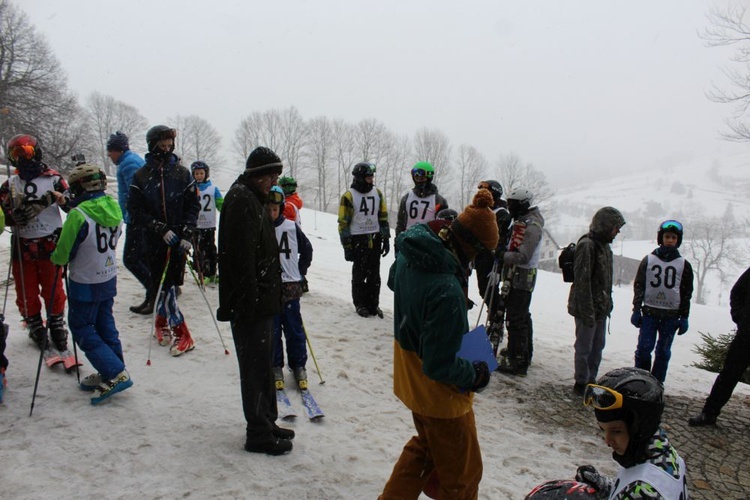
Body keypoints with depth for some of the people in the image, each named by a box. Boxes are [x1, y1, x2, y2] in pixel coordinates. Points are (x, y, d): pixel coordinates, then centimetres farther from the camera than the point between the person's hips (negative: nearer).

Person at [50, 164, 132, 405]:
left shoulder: (78, 215, -23)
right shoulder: (114, 209, -2)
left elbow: (62, 254, -14)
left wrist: (55, 257, 9)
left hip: (86, 284, -7)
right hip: (109, 278, 7)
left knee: (82, 329, 5)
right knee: (105, 324, 17)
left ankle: (116, 374, -4)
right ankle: (110, 373, 24)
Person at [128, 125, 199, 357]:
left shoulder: (182, 173, 3)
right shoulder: (141, 176, -1)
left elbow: (193, 206, 3)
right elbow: (135, 212, -3)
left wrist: (187, 233, -9)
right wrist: (161, 228, -14)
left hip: (179, 240, 1)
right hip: (154, 241, -1)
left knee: (170, 283, 3)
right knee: (162, 285, 1)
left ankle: (162, 320, 24)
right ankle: (181, 333, 11)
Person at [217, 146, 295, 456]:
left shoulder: (253, 199, 16)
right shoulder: (241, 200, -15)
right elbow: (242, 256, -23)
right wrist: (250, 299, -24)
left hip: (262, 300, 10)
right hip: (251, 303, -10)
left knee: (263, 364, 18)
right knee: (256, 366, -1)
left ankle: (266, 423, 31)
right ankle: (259, 434, 11)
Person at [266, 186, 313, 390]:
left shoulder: (292, 227, -1)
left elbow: (307, 249, 14)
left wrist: (301, 272, 10)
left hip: (290, 287, 1)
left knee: (295, 329, 7)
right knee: (271, 330, 7)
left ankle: (298, 366, 21)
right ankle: (275, 366, 22)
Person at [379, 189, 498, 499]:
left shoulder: (408, 254, -10)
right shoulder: (447, 291, -37)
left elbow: (394, 282, 15)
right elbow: (440, 365, -30)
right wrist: (476, 375, -13)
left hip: (410, 378, 8)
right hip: (441, 393, -8)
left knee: (426, 446, 32)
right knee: (462, 475, 16)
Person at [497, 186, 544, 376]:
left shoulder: (531, 226, -18)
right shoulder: (522, 222, 14)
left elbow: (523, 256, -26)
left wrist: (501, 255, -22)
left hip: (520, 279, -10)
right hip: (519, 277, 10)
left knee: (515, 321, -8)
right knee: (523, 318, 20)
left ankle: (517, 362, -3)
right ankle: (524, 354, 34)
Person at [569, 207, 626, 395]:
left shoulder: (604, 245, 12)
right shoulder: (587, 245, -17)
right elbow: (582, 281, -20)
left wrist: (608, 304, 16)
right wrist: (588, 312, -21)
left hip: (601, 308, 9)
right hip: (587, 308, -9)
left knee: (597, 346, 16)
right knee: (585, 347, 2)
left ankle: (591, 380, 28)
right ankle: (581, 383, 14)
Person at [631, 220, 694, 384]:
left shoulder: (684, 264, 6)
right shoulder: (648, 260, 5)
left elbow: (687, 293, 8)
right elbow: (638, 286, 6)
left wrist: (684, 317, 4)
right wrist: (636, 310, 0)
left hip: (671, 316, 0)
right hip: (649, 313, 0)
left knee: (663, 352, 6)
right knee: (644, 349, -3)